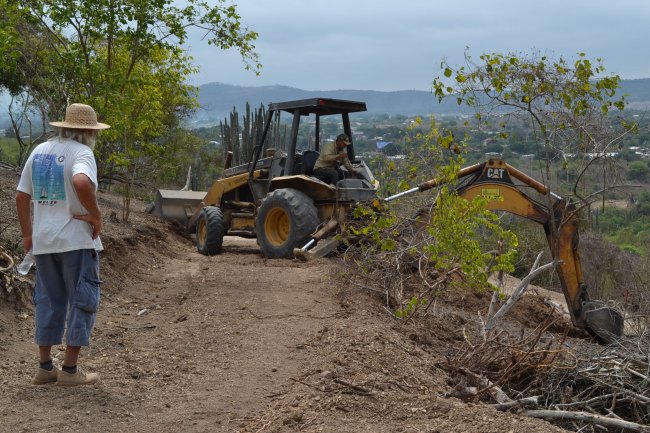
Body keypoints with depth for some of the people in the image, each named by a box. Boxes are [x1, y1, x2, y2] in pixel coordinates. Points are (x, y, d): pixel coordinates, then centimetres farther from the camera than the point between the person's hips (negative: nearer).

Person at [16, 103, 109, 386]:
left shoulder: (39, 151, 11)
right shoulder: (82, 153, -11)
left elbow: (21, 196, 12)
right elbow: (81, 182, -33)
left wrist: (27, 234, 19)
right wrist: (95, 215, -19)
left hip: (43, 240, 7)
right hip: (76, 239, -7)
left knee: (48, 301, 15)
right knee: (82, 301, 3)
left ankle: (45, 367, 18)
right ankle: (70, 370, 4)